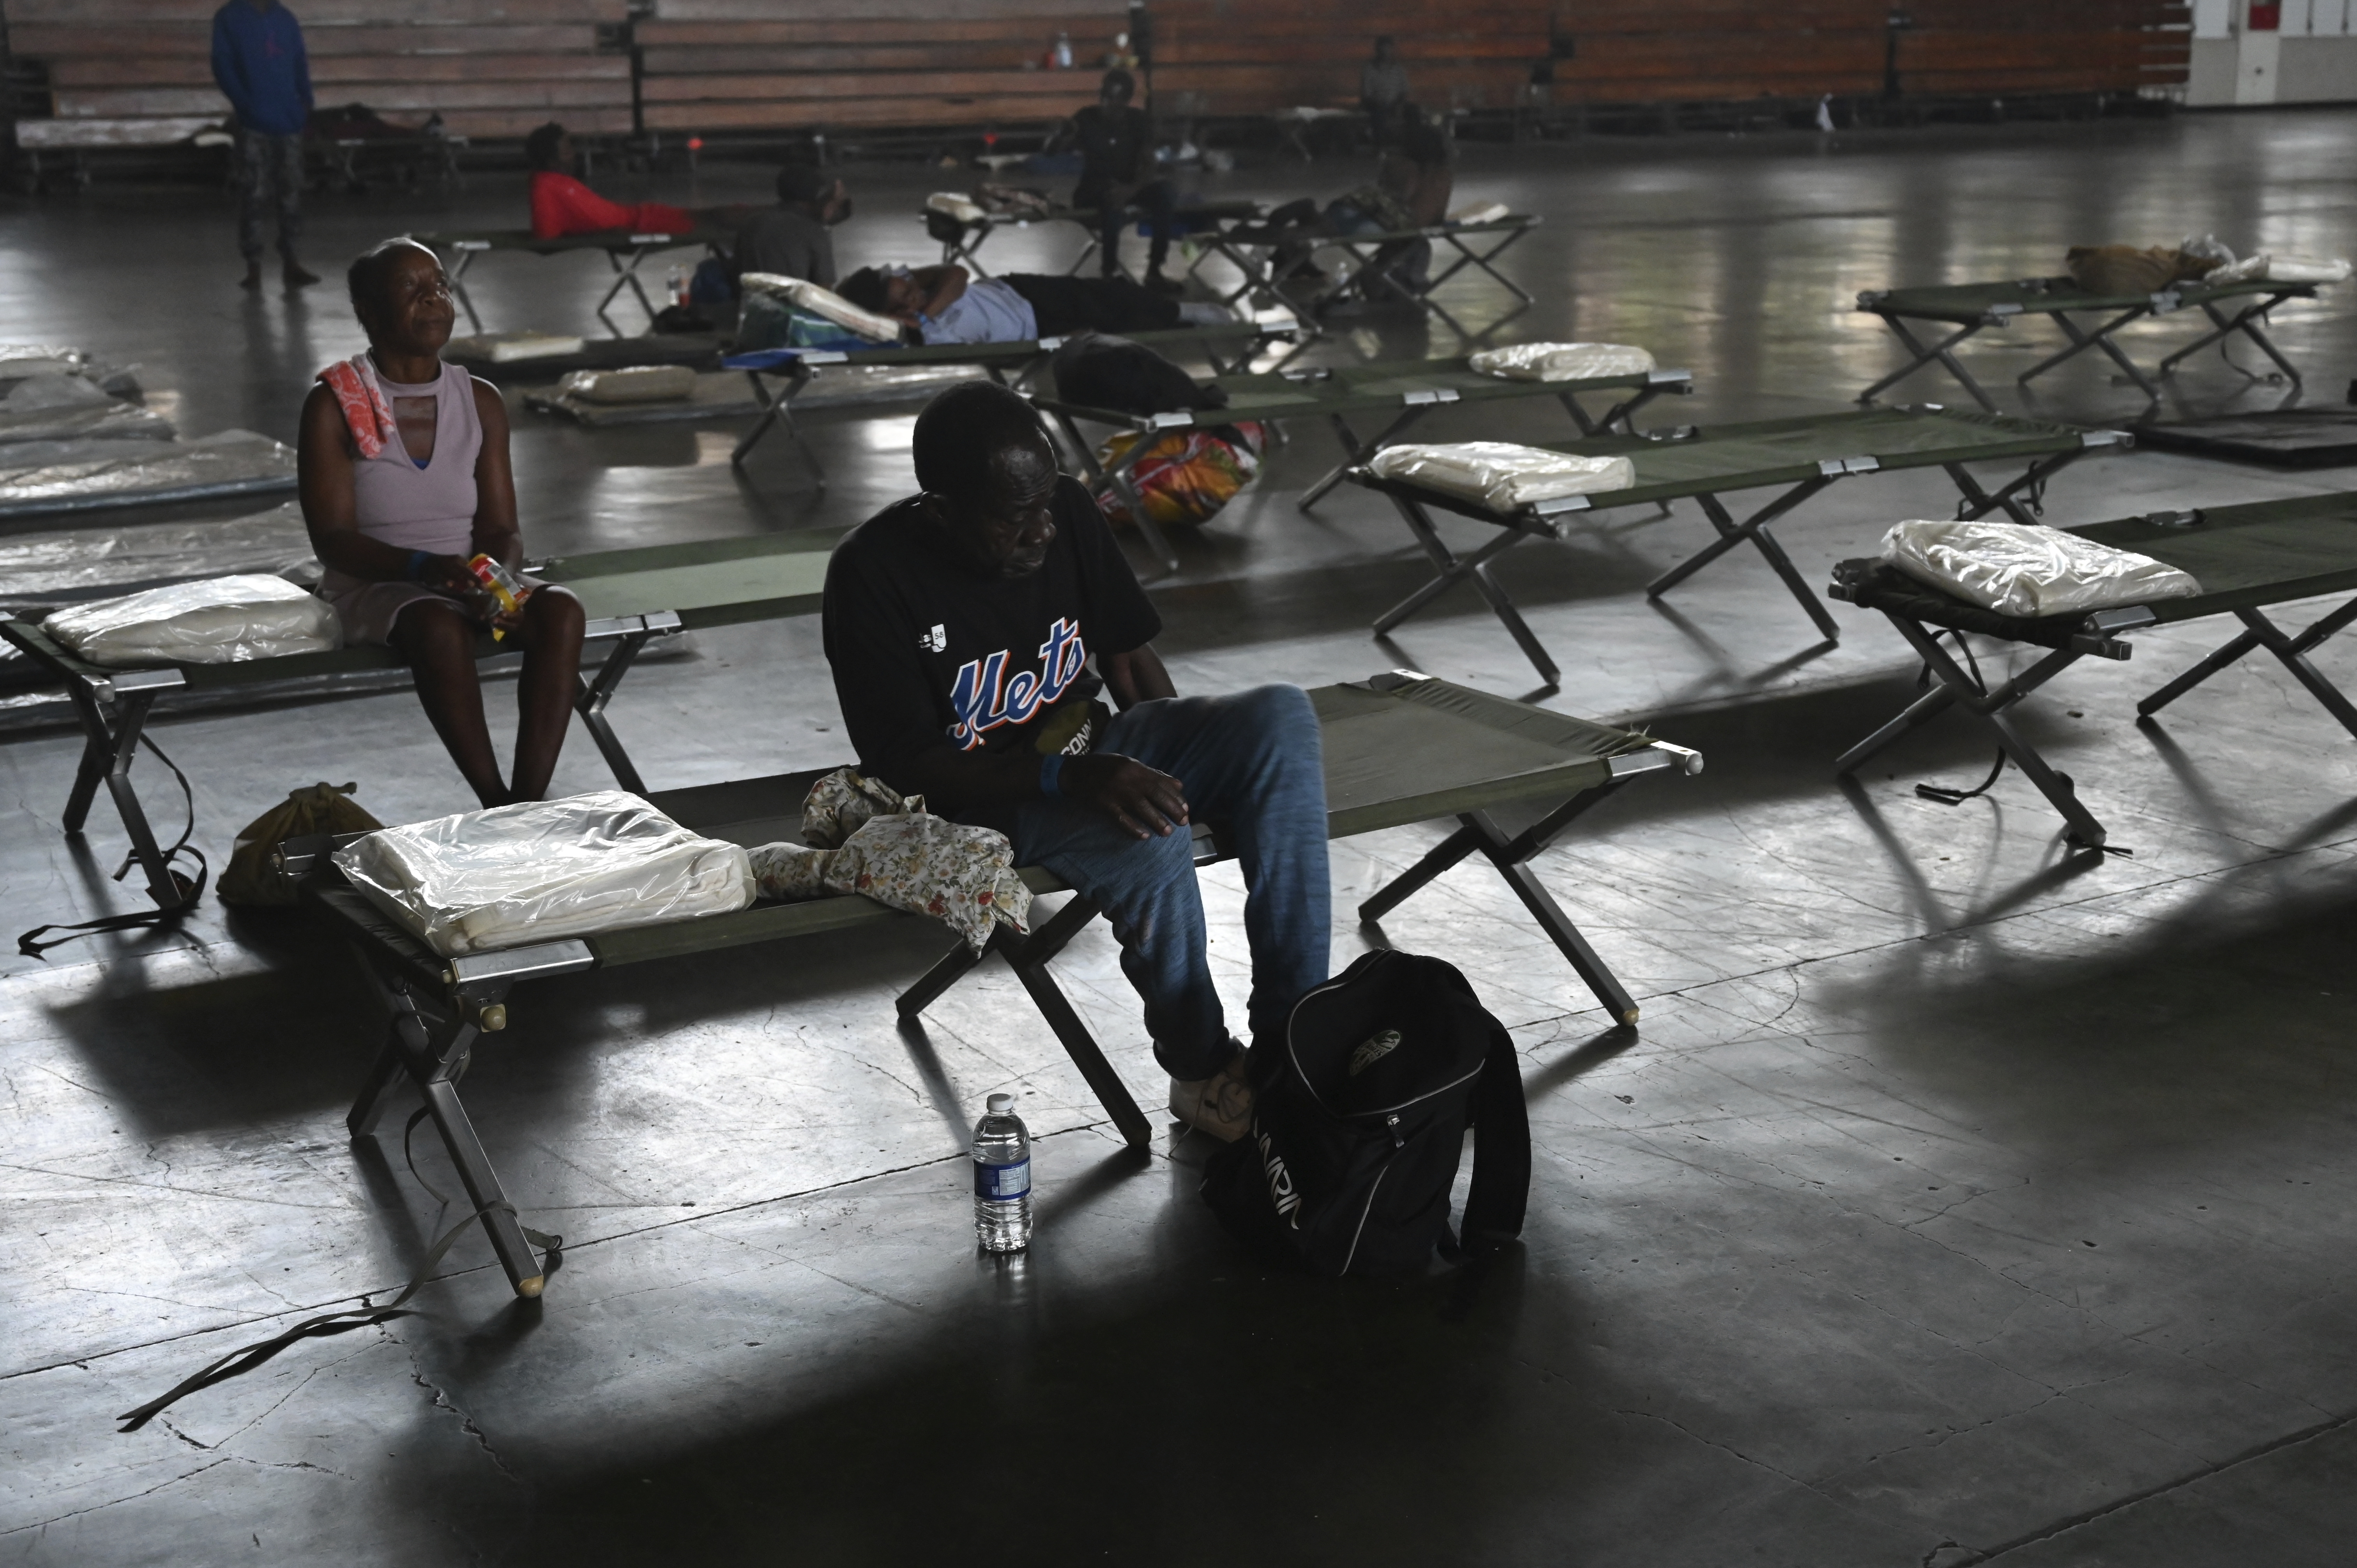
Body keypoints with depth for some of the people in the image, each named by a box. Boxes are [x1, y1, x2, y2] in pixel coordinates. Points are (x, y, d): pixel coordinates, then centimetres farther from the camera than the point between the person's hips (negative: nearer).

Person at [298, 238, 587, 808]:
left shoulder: (481, 402, 7)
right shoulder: (334, 407, -5)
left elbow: (502, 529, 5)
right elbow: (332, 538, -11)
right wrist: (424, 567, -27)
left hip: (471, 581, 4)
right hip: (374, 587, -4)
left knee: (561, 611, -27)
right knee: (440, 627, -38)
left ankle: (530, 801, -33)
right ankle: (499, 806, -35)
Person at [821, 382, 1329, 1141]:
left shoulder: (1068, 512, -4)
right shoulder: (873, 574, -19)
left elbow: (1130, 658, 9)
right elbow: (908, 765, -19)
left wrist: (1184, 771, -6)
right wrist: (1069, 777, -32)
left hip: (1096, 747, 6)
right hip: (979, 797, -6)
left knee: (1282, 715, -21)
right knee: (1150, 842, -36)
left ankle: (1293, 1033, -21)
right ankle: (1203, 1072, -9)